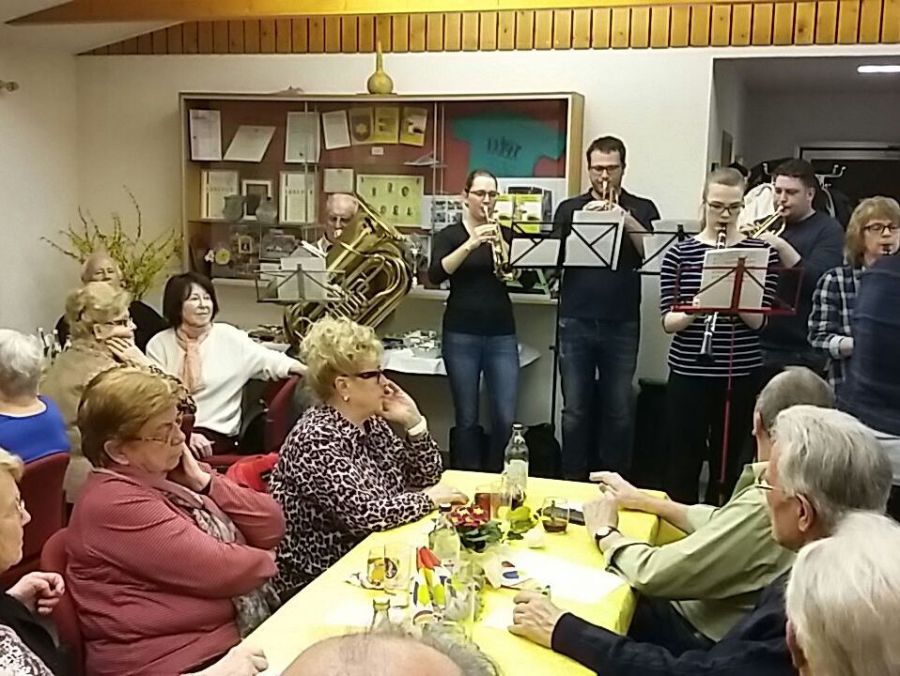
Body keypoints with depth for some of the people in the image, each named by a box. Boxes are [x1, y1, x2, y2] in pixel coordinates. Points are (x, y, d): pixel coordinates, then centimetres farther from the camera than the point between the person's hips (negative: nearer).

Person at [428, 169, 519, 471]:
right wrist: (470, 244, -24)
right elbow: (435, 275, -15)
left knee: (506, 418, -3)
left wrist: (502, 245, -17)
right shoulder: (449, 235, 3)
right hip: (461, 335, -2)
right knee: (467, 418, 1)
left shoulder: (506, 234, 10)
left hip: (502, 335, 2)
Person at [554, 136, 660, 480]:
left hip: (622, 323, 0)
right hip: (576, 321, 1)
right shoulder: (570, 209, 11)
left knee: (619, 410, 3)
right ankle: (573, 482, 14)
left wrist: (626, 221, -17)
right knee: (575, 409, 3)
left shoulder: (642, 209, 9)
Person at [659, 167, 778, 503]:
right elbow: (667, 321, -4)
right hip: (688, 374, 0)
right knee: (684, 462, 5)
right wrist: (692, 312, -24)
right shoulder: (679, 252, 1)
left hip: (741, 375, 1)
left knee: (728, 464, 10)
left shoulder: (761, 252, 1)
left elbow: (758, 320, -7)